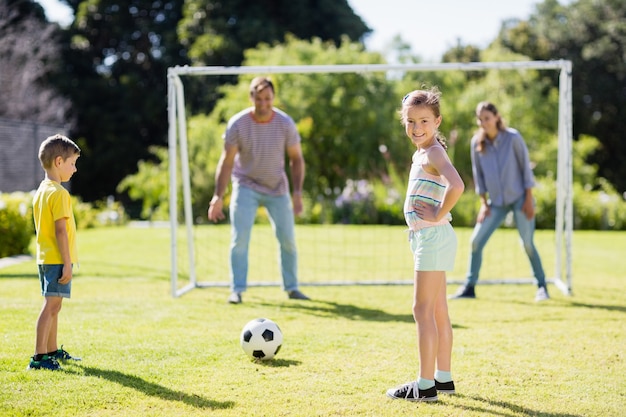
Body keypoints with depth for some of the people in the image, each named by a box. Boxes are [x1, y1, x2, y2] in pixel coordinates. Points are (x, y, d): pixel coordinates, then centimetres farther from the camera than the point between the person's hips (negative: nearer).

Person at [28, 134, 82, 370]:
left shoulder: (40, 191, 13)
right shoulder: (59, 193, -15)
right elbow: (60, 230, -20)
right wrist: (67, 264, -19)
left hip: (45, 258, 10)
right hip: (57, 259, -10)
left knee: (53, 306, 18)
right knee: (51, 306, -9)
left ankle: (52, 351, 28)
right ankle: (39, 357, -11)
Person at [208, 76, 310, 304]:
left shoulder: (285, 123, -12)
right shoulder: (237, 124, -16)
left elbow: (296, 159, -2)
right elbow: (227, 162, -12)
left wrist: (297, 193, -11)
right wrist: (218, 197, -19)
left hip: (277, 188, 2)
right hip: (246, 187, -2)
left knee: (288, 240, 1)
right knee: (239, 239, -12)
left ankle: (291, 287, 16)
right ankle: (237, 290, -4)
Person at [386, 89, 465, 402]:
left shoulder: (433, 153, -15)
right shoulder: (421, 154, 14)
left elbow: (456, 186, -34)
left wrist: (438, 215, -22)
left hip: (433, 237, -10)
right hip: (426, 238, 10)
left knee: (423, 309, -8)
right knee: (437, 311, 14)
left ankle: (426, 385, -5)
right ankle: (443, 378, 23)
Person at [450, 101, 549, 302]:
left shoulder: (513, 137, -11)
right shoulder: (476, 142, -3)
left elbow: (525, 167, -7)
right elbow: (478, 173, 5)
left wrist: (529, 199, -10)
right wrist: (484, 203, 1)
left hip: (519, 198, -3)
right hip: (496, 202, 4)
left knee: (528, 244, -6)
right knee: (476, 240, -4)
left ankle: (541, 286, 9)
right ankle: (469, 287, 6)